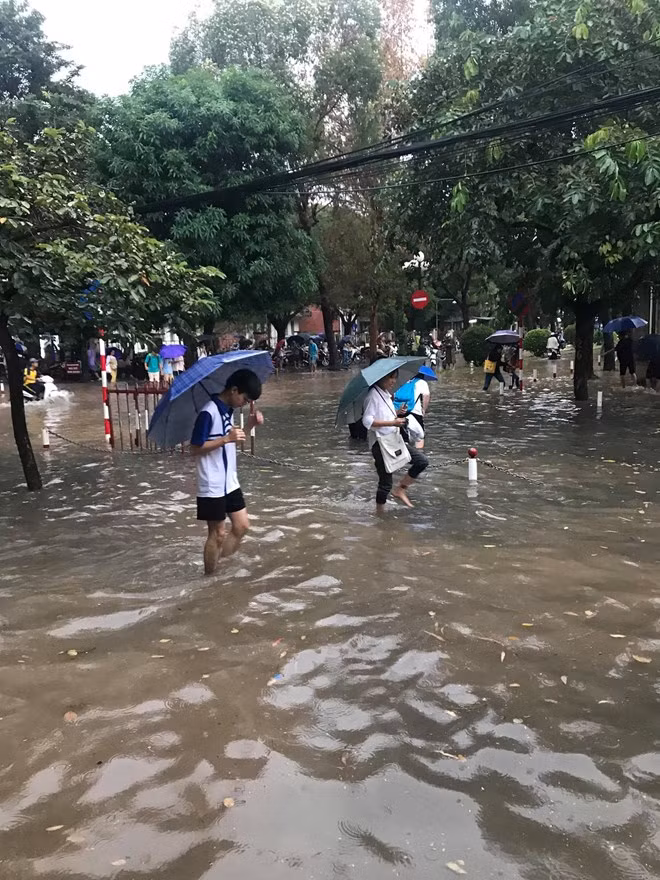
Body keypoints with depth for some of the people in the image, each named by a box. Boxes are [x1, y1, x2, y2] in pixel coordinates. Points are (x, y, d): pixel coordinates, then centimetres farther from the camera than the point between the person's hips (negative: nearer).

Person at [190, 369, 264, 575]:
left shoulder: (229, 411, 7)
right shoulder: (208, 413, -20)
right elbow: (195, 448, -20)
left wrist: (249, 426, 0)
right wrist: (226, 438, -26)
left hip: (230, 482, 9)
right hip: (212, 486, -9)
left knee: (242, 526, 12)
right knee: (217, 534, 1)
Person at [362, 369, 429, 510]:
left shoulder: (387, 395, 14)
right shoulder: (373, 395, -13)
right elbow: (367, 421, -21)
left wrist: (398, 413, 4)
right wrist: (392, 422, -25)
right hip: (380, 444, -8)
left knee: (422, 461, -1)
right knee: (386, 483, -2)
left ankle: (400, 490, 8)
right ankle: (380, 513, 14)